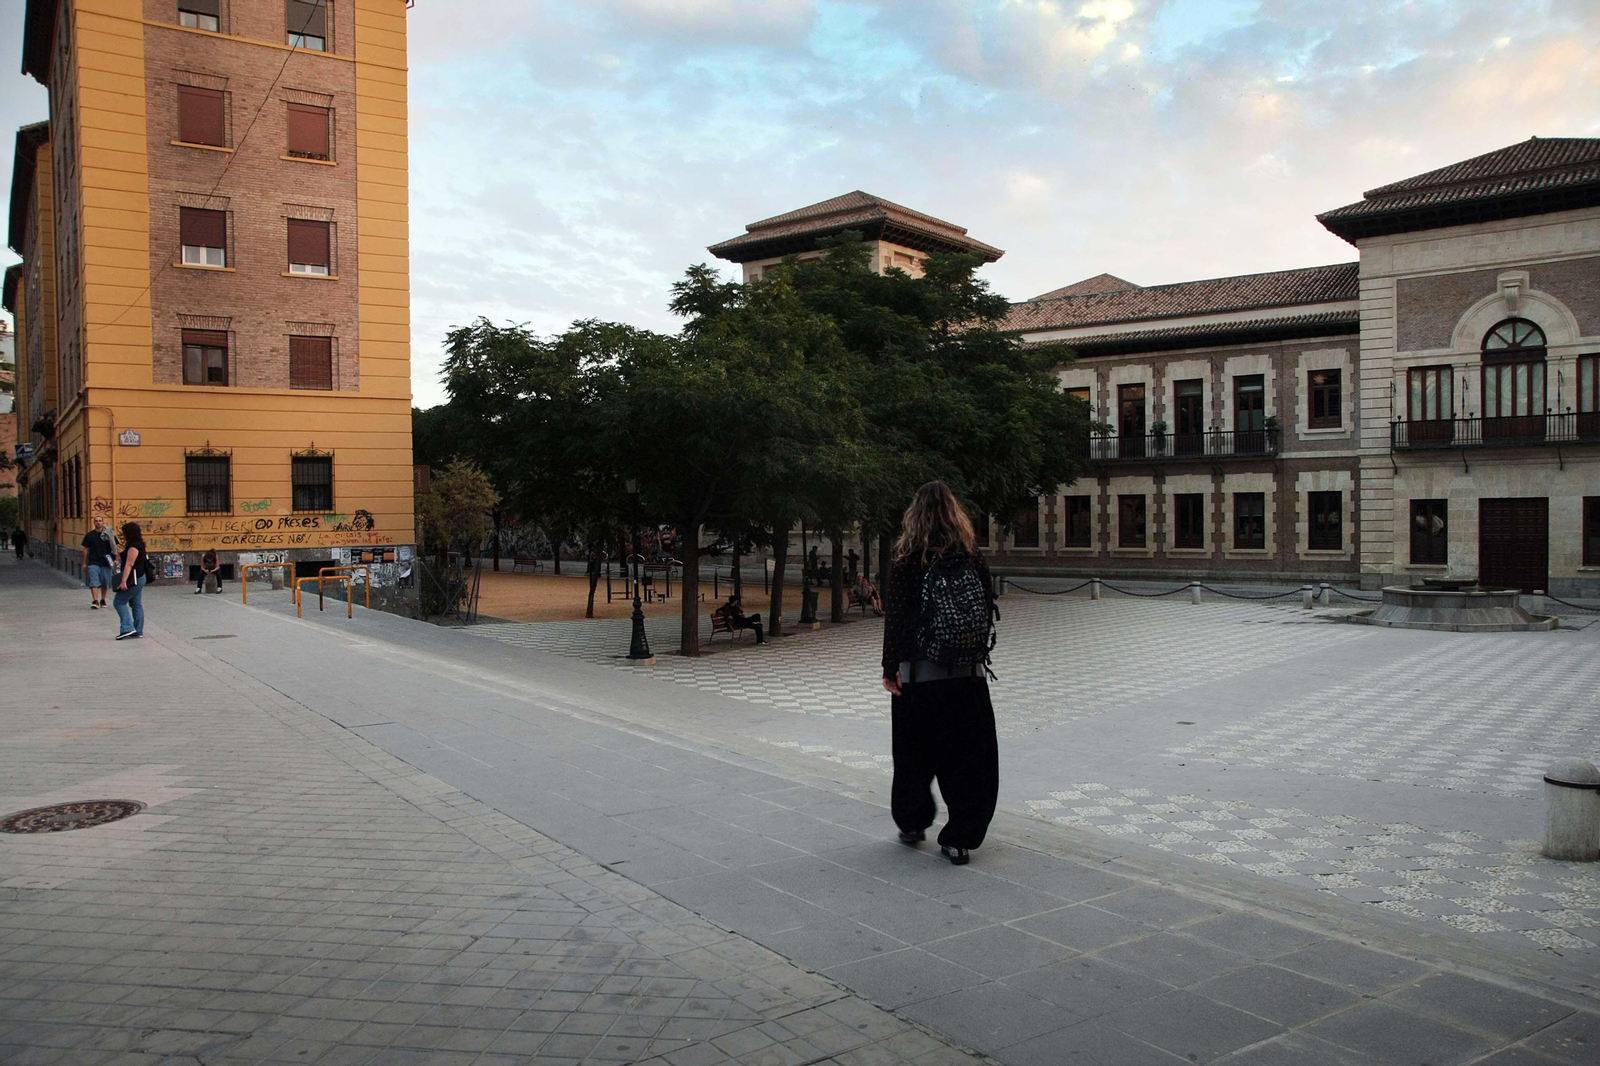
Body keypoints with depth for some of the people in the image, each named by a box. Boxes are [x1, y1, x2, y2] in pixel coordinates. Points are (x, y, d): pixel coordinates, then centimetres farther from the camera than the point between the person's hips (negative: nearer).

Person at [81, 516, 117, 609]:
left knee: (105, 583, 9)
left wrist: (116, 559, -2)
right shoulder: (89, 535, 5)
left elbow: (115, 547, 7)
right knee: (93, 582, -13)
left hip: (106, 563, 1)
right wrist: (84, 563, 8)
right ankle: (95, 601, -18)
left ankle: (103, 600, 26)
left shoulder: (108, 534, 4)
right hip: (93, 562, -1)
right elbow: (86, 549, 9)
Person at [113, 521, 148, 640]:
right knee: (136, 604, 11)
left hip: (134, 578, -10)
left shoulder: (133, 547, -17)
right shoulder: (138, 545, 14)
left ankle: (127, 628, -13)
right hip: (139, 578, 10)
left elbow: (129, 565, -23)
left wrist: (123, 581, -27)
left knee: (119, 602, -6)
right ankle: (138, 631, 13)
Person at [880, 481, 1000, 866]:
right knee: (969, 758, 8)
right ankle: (960, 838, 8)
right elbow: (988, 610, 5)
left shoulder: (908, 561, -8)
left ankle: (912, 823, 28)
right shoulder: (973, 557, 1)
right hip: (970, 674, 2)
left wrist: (890, 668, -3)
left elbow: (895, 617, -9)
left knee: (915, 754, 14)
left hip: (919, 675, -2)